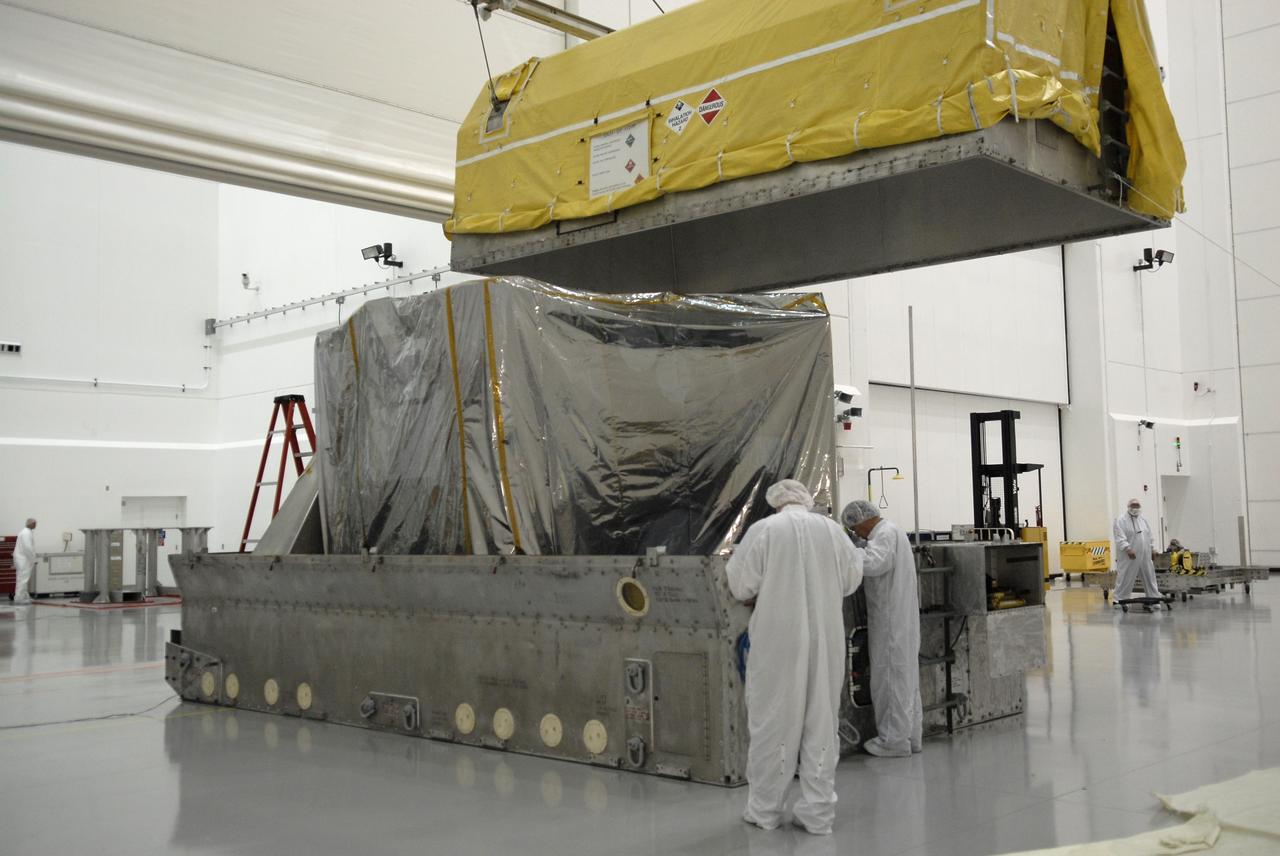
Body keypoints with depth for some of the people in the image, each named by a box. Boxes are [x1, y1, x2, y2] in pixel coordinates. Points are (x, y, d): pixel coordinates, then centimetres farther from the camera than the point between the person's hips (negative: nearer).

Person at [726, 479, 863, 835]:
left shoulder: (763, 529, -7)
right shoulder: (832, 529, 2)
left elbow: (739, 584, -5)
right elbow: (853, 578, 9)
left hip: (778, 639, -3)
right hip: (825, 639, 3)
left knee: (773, 720, 7)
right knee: (820, 720, 10)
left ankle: (765, 808, 15)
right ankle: (818, 811, 13)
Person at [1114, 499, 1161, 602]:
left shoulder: (1143, 519, 15)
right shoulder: (1121, 520, -7)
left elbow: (1150, 536, 21)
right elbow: (1120, 538, -15)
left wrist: (1152, 549, 15)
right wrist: (1128, 549, -24)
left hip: (1145, 555, 6)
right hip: (1129, 556, -6)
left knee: (1149, 576, 11)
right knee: (1125, 578, -4)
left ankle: (1154, 596, 21)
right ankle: (1119, 598, 2)